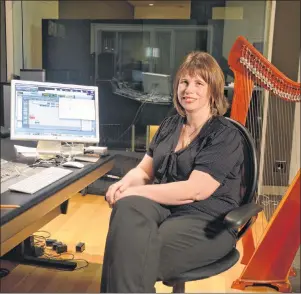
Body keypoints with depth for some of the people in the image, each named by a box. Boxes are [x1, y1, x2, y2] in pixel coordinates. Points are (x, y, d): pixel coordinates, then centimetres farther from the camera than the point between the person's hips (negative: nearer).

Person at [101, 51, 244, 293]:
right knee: (128, 207, -31)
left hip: (206, 220, -5)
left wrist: (136, 191, -19)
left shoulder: (225, 136, -7)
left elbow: (194, 190, -18)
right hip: (165, 207, 5)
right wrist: (126, 183, -12)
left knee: (136, 255, -31)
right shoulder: (169, 125, 13)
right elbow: (144, 171, 13)